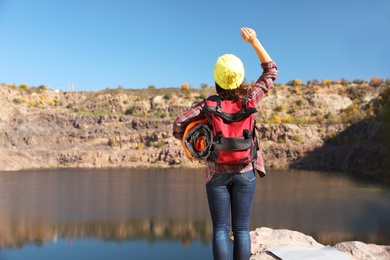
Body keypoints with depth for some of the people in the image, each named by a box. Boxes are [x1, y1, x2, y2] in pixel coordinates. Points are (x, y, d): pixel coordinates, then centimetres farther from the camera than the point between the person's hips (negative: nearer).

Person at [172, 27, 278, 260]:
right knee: (241, 228, 6)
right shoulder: (249, 98, -5)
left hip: (217, 173, 0)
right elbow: (271, 71, 8)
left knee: (221, 228, 4)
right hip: (244, 172, 0)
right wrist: (254, 41, 6)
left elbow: (179, 124, -13)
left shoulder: (208, 104, -6)